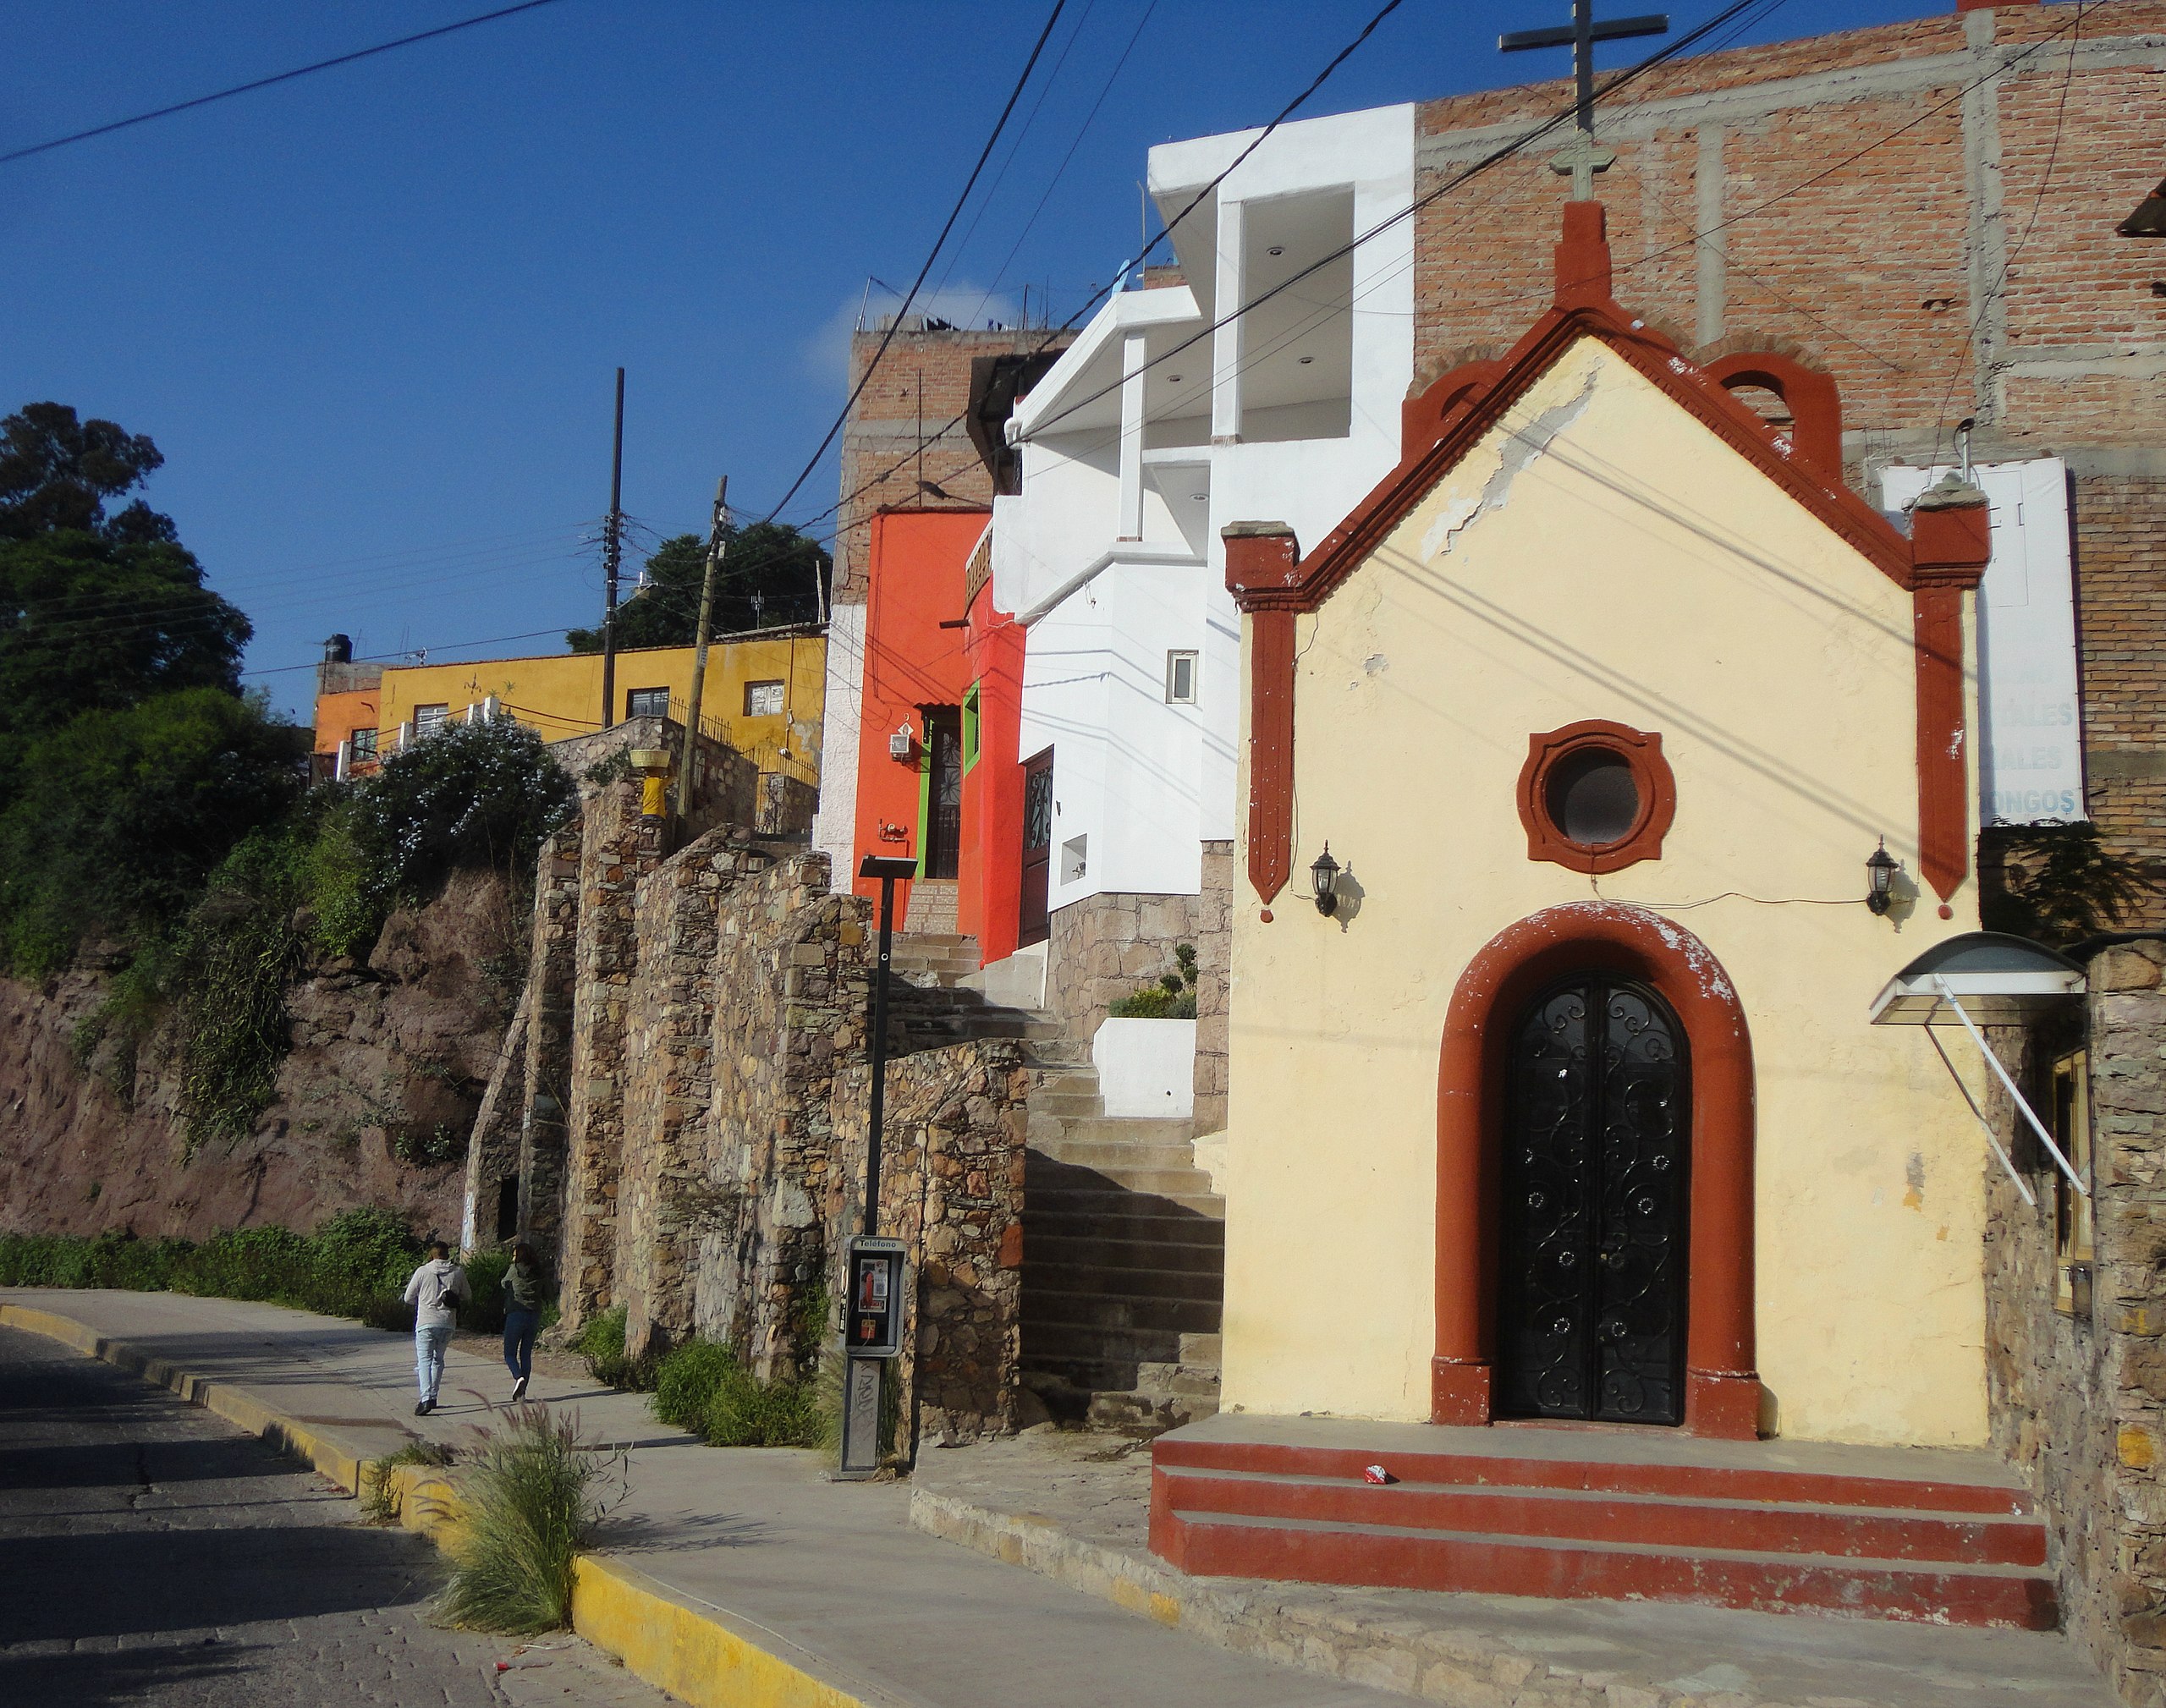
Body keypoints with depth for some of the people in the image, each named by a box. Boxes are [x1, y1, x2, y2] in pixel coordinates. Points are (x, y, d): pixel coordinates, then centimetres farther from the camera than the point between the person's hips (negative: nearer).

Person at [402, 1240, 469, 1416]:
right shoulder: (458, 1272, 2)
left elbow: (408, 1298, 4)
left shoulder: (422, 1271, -4)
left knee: (424, 1360, -6)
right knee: (438, 1359, 19)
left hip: (426, 1322, -3)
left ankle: (426, 1399, -22)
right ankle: (433, 1396, 20)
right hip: (447, 1322, 3)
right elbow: (467, 1296, 14)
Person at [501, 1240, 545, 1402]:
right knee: (526, 1354, 10)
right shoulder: (537, 1272, 8)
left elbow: (504, 1284, 11)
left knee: (510, 1353, 2)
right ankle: (522, 1392, 7)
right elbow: (540, 1293, 12)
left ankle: (518, 1377, -25)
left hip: (516, 1314, -5)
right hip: (534, 1315, 5)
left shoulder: (515, 1269, -5)